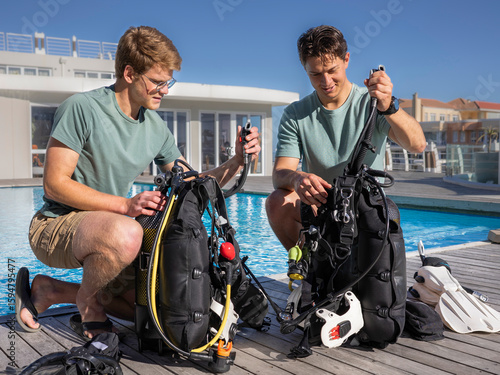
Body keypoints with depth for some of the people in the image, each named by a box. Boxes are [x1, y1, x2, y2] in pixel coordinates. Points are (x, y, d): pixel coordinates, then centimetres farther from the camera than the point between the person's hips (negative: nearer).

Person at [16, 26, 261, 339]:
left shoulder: (156, 129, 5)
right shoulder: (83, 108, -15)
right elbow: (55, 184, -19)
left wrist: (237, 161, -7)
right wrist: (125, 205, -27)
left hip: (110, 226, 7)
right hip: (55, 225, -7)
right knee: (126, 234, -39)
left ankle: (51, 291, 10)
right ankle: (88, 301, -5)